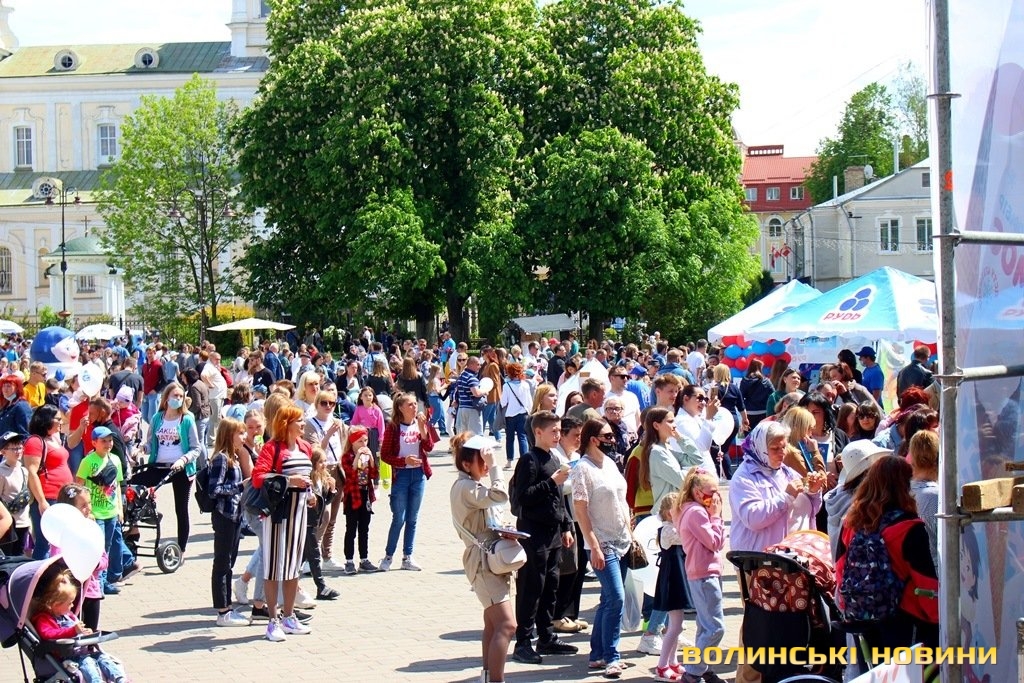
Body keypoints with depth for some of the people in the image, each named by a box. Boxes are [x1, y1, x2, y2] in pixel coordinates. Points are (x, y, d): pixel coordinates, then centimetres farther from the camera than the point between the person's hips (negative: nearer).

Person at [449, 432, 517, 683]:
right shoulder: (465, 487, -17)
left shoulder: (474, 485, 16)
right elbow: (500, 496, -30)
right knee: (506, 625, -19)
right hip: (482, 560, -11)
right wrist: (493, 466, -22)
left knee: (493, 623, 19)